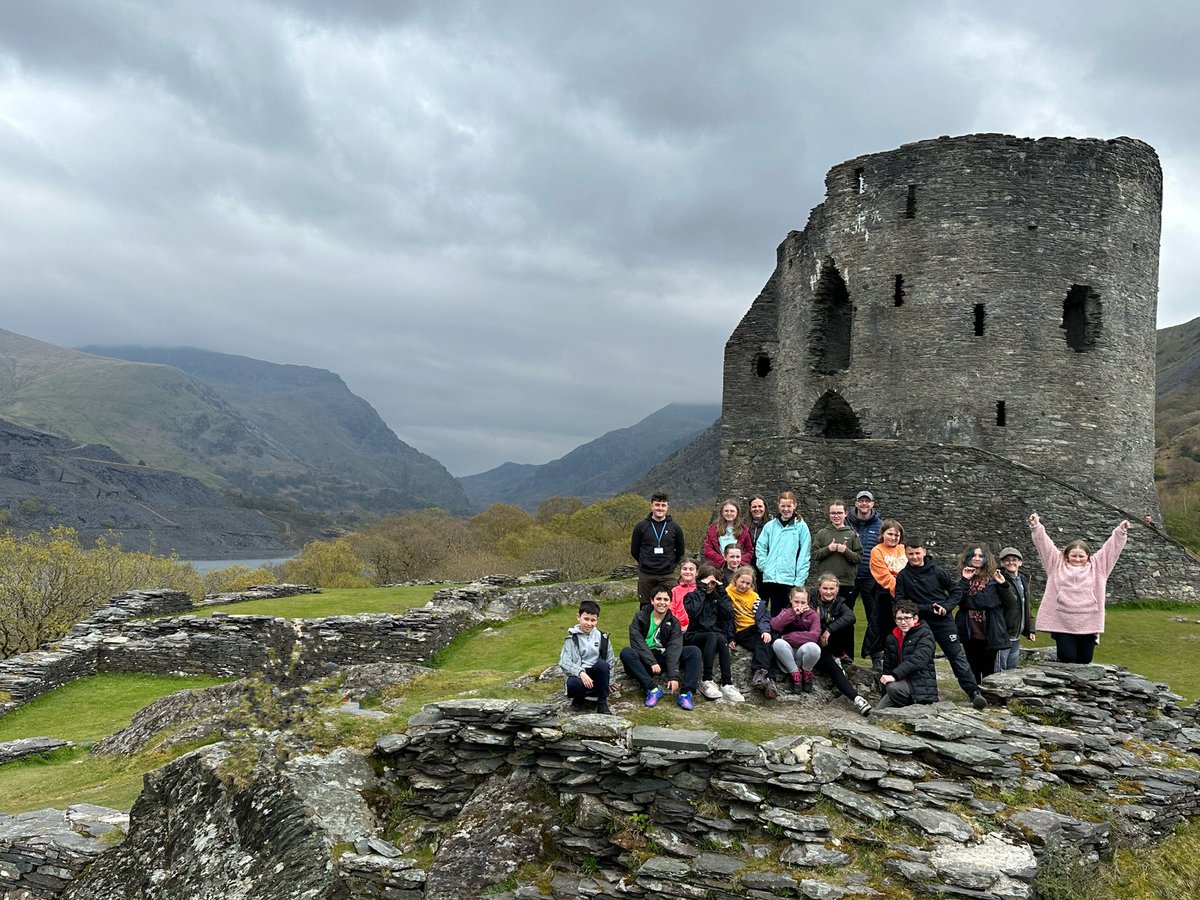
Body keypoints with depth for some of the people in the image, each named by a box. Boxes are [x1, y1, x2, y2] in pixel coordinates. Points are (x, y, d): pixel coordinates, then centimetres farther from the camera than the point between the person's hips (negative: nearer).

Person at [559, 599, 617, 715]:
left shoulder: (602, 637, 4)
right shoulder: (572, 638, -4)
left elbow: (610, 661, 10)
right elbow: (564, 662, -14)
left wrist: (608, 681, 6)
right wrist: (581, 673, -28)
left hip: (596, 675, 2)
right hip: (578, 675, -2)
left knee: (602, 664, -30)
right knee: (573, 684, -37)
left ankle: (602, 703, -14)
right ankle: (579, 698, 3)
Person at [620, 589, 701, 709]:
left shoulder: (673, 622, 0)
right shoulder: (641, 617, -2)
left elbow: (674, 649, -13)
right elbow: (637, 641, -15)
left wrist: (673, 676, -26)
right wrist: (652, 662, -26)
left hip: (663, 659, 1)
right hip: (644, 660, -1)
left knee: (694, 652, -18)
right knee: (626, 653, -32)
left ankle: (686, 693, -27)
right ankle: (653, 689, -31)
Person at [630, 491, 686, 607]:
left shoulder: (675, 527, 4)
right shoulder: (641, 526, 2)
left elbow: (680, 552, 13)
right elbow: (634, 551, 10)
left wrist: (670, 564, 9)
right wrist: (646, 564, 9)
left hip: (667, 576, 0)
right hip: (646, 576, 0)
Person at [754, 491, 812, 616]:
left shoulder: (801, 527, 0)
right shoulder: (770, 526, 8)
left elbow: (804, 555, -3)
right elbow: (760, 548, 9)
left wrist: (800, 580, -9)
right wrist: (765, 567, -3)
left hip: (791, 579, -2)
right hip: (771, 578, 3)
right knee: (775, 612, 10)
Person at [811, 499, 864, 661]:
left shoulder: (852, 534, 6)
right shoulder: (822, 534, 8)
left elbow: (859, 557, 3)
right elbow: (814, 555, 5)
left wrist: (846, 551, -13)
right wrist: (828, 549, -10)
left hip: (847, 583, -1)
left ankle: (846, 653, 11)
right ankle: (831, 652, 12)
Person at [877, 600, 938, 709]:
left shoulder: (925, 634, -7)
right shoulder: (892, 638, 14)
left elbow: (917, 660, -22)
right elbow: (887, 666, 16)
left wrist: (895, 675, -33)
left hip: (920, 686, -7)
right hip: (901, 683, 7)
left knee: (893, 688, -34)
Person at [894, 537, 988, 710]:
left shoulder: (937, 571, -1)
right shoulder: (903, 576, -1)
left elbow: (956, 590, 7)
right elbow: (900, 602, -5)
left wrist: (947, 607, -9)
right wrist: (926, 608, -13)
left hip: (944, 621, -1)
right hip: (920, 624, 1)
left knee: (958, 657, -3)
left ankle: (974, 692, -4)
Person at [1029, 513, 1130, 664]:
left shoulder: (1096, 566, 13)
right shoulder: (1057, 564, 9)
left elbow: (1111, 548, 11)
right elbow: (1044, 544, 5)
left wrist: (1121, 532, 4)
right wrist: (1036, 527, -2)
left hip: (1088, 624, 2)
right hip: (1062, 623, -2)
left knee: (1084, 660, 6)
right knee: (1066, 658, -7)